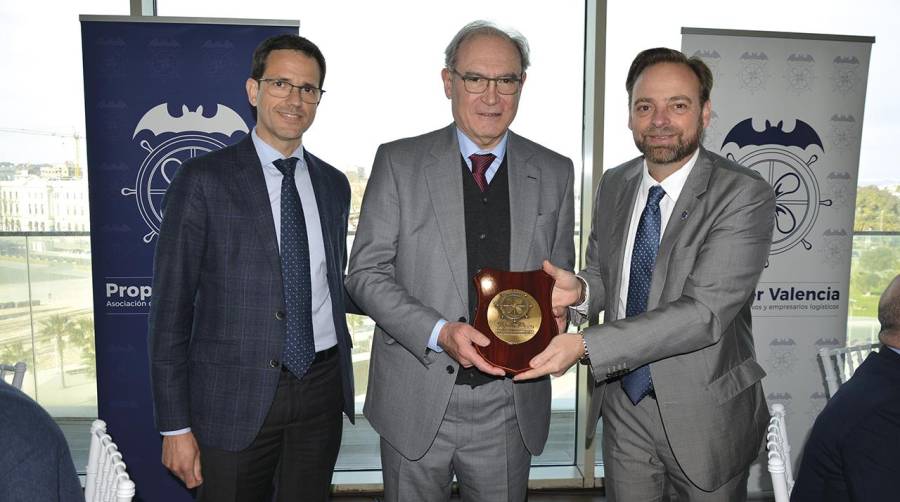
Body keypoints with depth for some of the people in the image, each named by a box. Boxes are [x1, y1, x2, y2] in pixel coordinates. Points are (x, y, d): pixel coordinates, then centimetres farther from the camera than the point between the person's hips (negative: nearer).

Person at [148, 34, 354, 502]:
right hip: (235, 394, -4)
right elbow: (170, 306, -8)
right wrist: (175, 426, -9)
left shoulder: (333, 184, 7)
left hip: (322, 387, 4)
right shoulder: (203, 179, -8)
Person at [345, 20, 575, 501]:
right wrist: (439, 332, -20)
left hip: (511, 405, 2)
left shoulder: (555, 172, 3)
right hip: (417, 402, -1)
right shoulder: (399, 161, -4)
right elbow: (365, 272, -6)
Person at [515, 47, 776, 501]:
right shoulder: (613, 185, 0)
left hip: (705, 413, -4)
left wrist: (584, 344, -33)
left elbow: (705, 313, -27)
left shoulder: (745, 196, -19)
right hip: (624, 401, 5)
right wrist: (580, 287, -15)